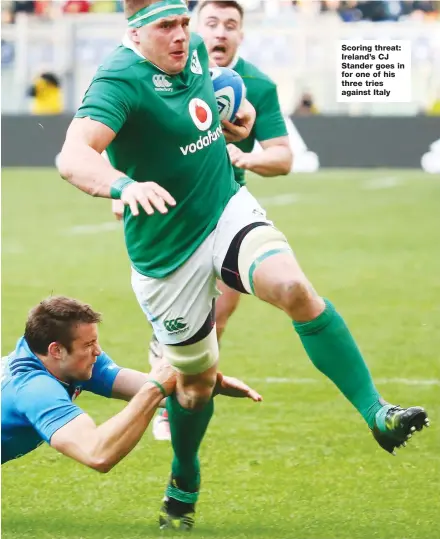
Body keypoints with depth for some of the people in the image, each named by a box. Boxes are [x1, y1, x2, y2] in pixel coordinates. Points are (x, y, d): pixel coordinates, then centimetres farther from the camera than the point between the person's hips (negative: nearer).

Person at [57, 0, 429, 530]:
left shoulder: (194, 51, 1)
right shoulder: (119, 81, -22)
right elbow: (73, 157, -39)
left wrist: (239, 117, 10)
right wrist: (124, 185, -57)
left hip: (228, 211, 4)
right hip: (167, 253, -4)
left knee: (295, 289, -25)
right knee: (196, 377, 8)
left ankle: (377, 414, -25)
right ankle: (183, 488, 36)